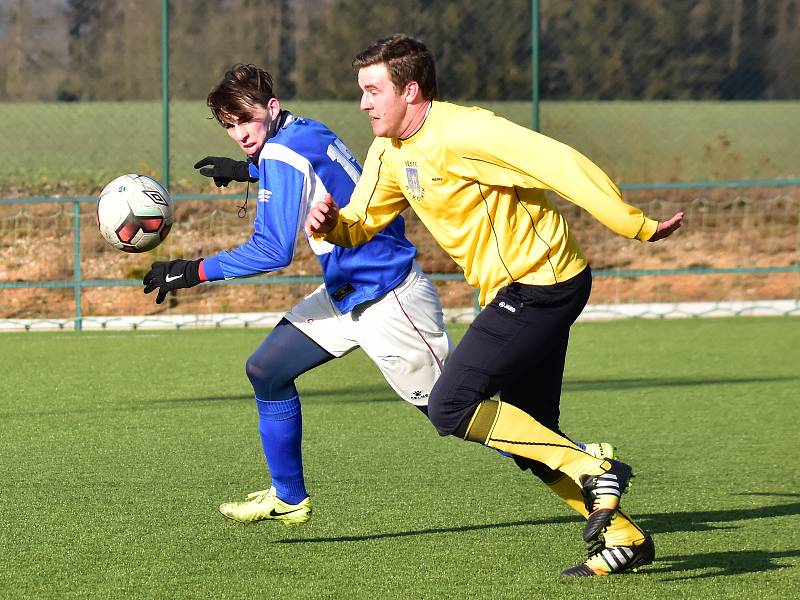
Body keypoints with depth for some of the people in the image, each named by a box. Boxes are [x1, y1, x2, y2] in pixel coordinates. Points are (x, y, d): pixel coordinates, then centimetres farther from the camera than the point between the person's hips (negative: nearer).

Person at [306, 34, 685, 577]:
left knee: (451, 406, -17)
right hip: (518, 292, 10)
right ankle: (623, 538, 17)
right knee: (530, 437, 11)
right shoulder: (391, 153, 8)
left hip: (540, 282, -10)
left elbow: (559, 163, -25)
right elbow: (361, 225, 17)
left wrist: (636, 227, -26)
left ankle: (595, 471, -13)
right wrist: (330, 223, -7)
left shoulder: (459, 133, -21)